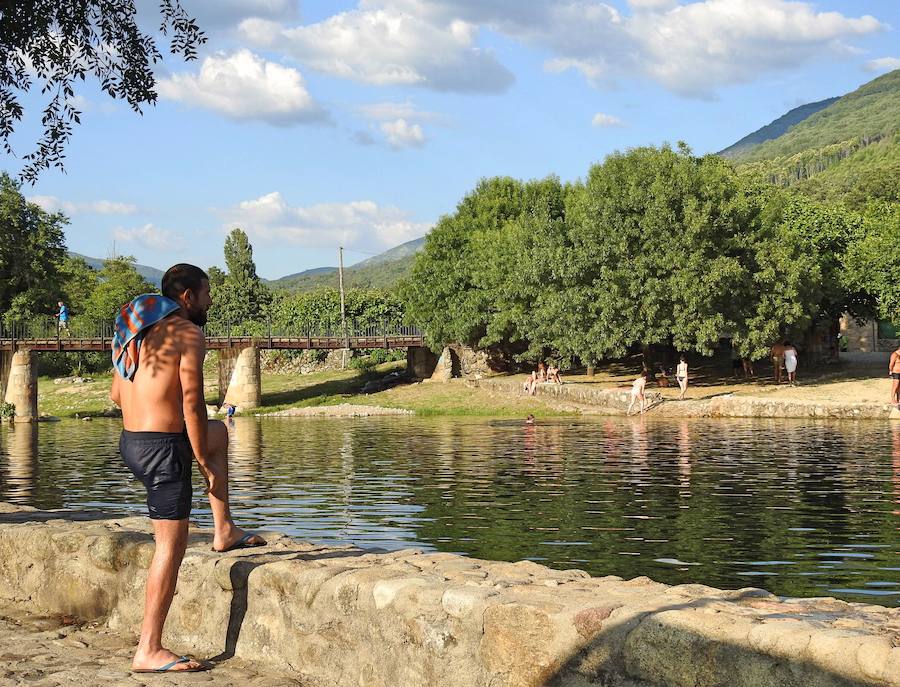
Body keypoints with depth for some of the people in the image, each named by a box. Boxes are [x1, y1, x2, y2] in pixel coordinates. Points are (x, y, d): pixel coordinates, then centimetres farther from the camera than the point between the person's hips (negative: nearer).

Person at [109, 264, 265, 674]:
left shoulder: (137, 330, 13)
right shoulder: (188, 334, -12)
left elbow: (116, 394, 19)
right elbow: (192, 405, -16)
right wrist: (204, 466, -9)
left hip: (130, 441, 9)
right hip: (164, 446, -9)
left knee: (218, 433, 32)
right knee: (171, 544, -4)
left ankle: (224, 531, 31)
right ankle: (149, 651, -2)